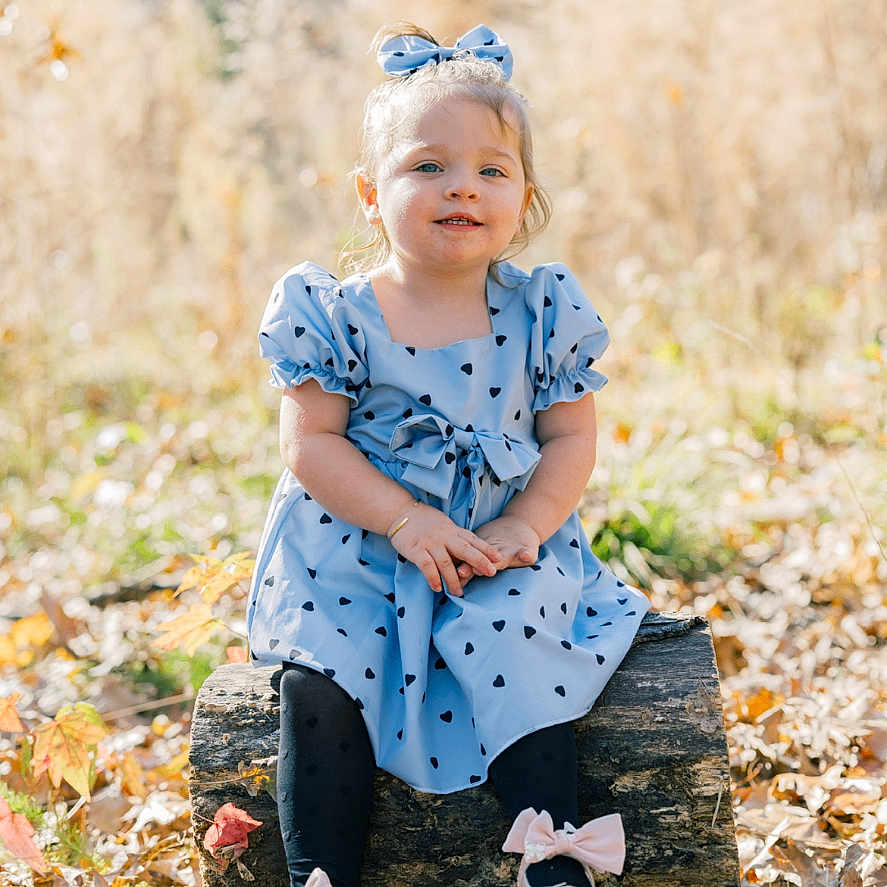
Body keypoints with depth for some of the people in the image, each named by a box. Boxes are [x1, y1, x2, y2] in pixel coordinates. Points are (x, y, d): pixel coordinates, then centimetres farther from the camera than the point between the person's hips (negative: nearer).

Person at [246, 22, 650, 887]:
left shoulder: (542, 312, -1)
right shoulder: (333, 316, -7)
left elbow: (570, 438, 2)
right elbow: (311, 442, -8)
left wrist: (522, 529, -15)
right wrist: (406, 522, -19)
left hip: (501, 547, 1)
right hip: (355, 545, 0)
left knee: (523, 653, -22)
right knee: (321, 679, -18)